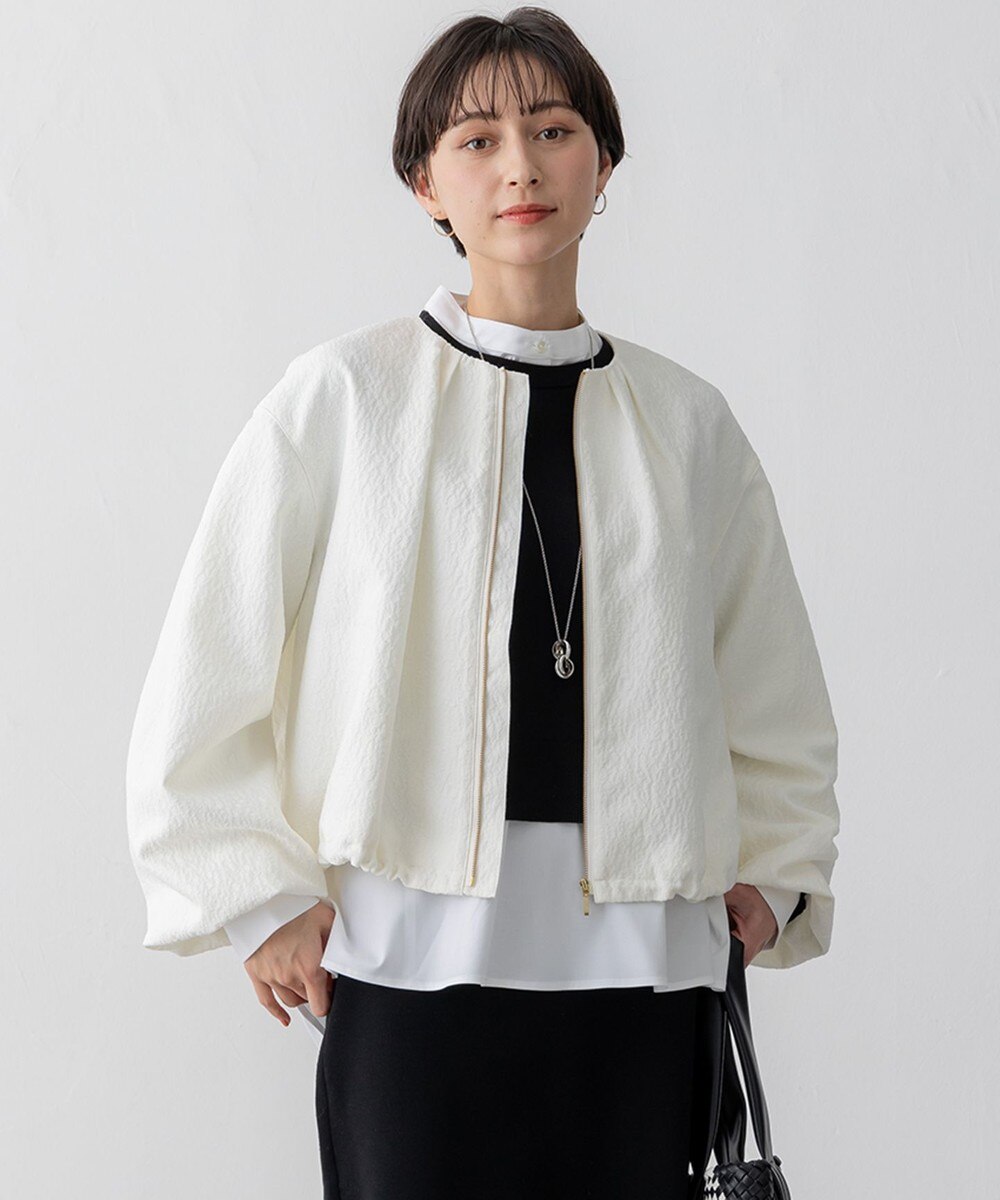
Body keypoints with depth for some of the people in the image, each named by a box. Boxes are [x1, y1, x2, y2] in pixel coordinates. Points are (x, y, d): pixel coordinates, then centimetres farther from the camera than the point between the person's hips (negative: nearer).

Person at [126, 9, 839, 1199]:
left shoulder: (685, 422, 9)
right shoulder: (345, 397, 0)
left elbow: (773, 693, 20)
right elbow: (207, 669, 2)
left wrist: (771, 872, 11)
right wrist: (261, 895, -1)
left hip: (642, 964, 3)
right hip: (412, 954, -2)